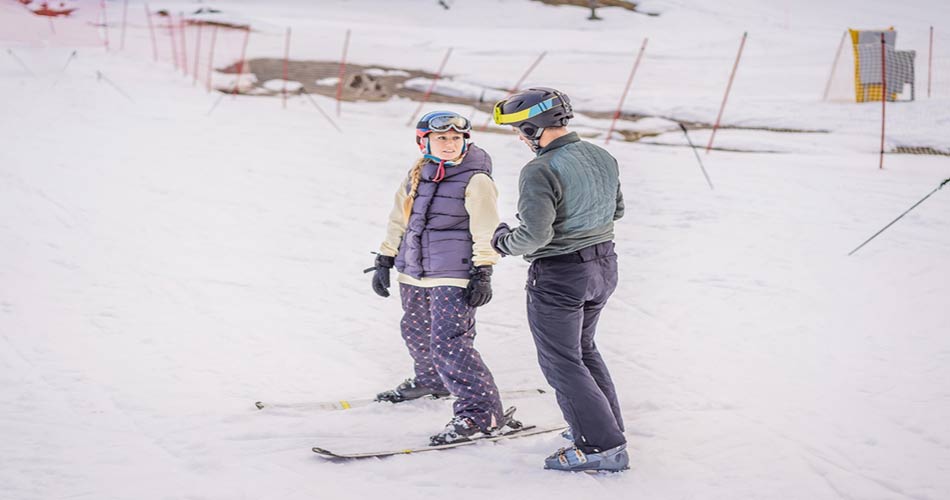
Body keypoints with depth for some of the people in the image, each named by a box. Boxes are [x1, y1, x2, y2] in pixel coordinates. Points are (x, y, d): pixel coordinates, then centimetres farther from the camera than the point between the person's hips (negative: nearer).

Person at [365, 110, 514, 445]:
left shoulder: (476, 180, -8)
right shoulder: (416, 176, 10)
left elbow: (485, 231, -11)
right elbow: (398, 220, 18)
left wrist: (483, 274, -16)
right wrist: (384, 261, 17)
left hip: (454, 278, -7)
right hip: (413, 273, 7)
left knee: (448, 342, -17)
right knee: (416, 333, 22)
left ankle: (482, 411, -12)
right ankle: (431, 381, 51)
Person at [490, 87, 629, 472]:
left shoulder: (540, 171, -23)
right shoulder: (603, 158, 2)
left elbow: (534, 235, -25)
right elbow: (616, 210, 15)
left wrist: (503, 241, -6)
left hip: (558, 276, -8)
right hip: (604, 265, 8)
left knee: (561, 363, 4)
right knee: (583, 348, 26)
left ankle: (603, 447, 2)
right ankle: (609, 425, 34)